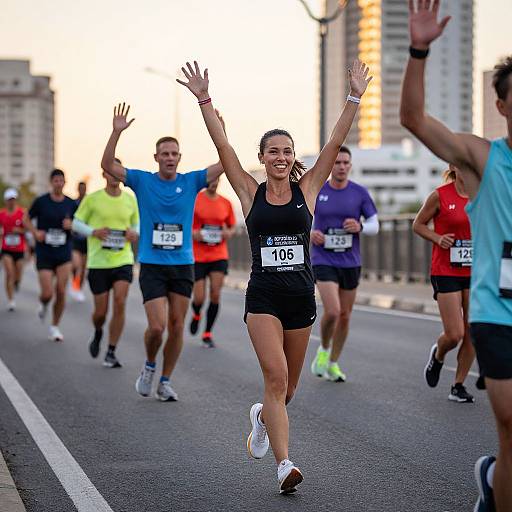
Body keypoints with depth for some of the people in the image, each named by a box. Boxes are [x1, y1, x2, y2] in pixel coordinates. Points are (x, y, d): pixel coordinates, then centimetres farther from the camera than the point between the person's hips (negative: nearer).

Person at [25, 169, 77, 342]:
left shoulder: (71, 204, 2)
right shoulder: (41, 201, -3)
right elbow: (27, 219, 8)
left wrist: (72, 226, -12)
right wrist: (35, 232, -10)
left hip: (64, 254, 1)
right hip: (44, 254, -1)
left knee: (61, 292, -5)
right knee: (47, 293, -8)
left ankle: (55, 327, 13)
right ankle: (43, 304, 30)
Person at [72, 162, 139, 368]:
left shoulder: (130, 199, 6)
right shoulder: (92, 199, -2)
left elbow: (137, 223, 19)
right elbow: (76, 223, 4)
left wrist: (135, 233, -4)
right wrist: (93, 232, -15)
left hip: (123, 260, 2)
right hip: (98, 261, -1)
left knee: (120, 304, -13)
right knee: (101, 311, 1)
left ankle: (111, 352, -3)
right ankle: (98, 333, 36)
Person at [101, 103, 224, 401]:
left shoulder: (191, 181, 4)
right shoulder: (142, 181, 1)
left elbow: (226, 164, -3)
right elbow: (108, 166, -8)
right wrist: (117, 132, -19)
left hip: (183, 265, 2)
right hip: (152, 265, -2)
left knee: (177, 327, 4)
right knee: (157, 327, -11)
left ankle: (166, 382, 18)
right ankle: (150, 365, 19)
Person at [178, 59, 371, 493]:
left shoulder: (307, 189, 5)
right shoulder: (251, 193, 3)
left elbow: (335, 144, -2)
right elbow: (223, 147, -3)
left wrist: (355, 98, -8)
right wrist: (204, 101, -10)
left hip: (301, 295, 2)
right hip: (263, 295, -2)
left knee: (288, 386, 12)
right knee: (276, 377, -15)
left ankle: (263, 416, 45)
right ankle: (284, 465, -14)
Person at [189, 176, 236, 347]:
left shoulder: (226, 203, 6)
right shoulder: (194, 200, -4)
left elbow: (232, 227, 18)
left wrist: (229, 233, -4)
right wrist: (192, 233, -16)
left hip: (219, 255, 2)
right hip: (197, 255, -2)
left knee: (215, 294, -8)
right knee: (199, 298, -3)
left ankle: (207, 334, 6)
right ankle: (196, 315, 34)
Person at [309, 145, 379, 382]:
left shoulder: (360, 193, -1)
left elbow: (375, 225, 4)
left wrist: (360, 227, -17)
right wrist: (310, 233, -10)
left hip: (351, 262, 3)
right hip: (324, 262, -2)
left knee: (345, 316, 9)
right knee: (332, 311, -19)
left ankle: (333, 363, 26)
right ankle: (323, 350, 10)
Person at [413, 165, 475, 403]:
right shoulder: (439, 195, -6)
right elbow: (418, 224, 5)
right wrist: (438, 238, -11)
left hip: (475, 272, 4)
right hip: (446, 273, -4)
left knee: (473, 333, 1)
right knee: (454, 334, -8)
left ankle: (458, 386, 16)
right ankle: (437, 355, 27)